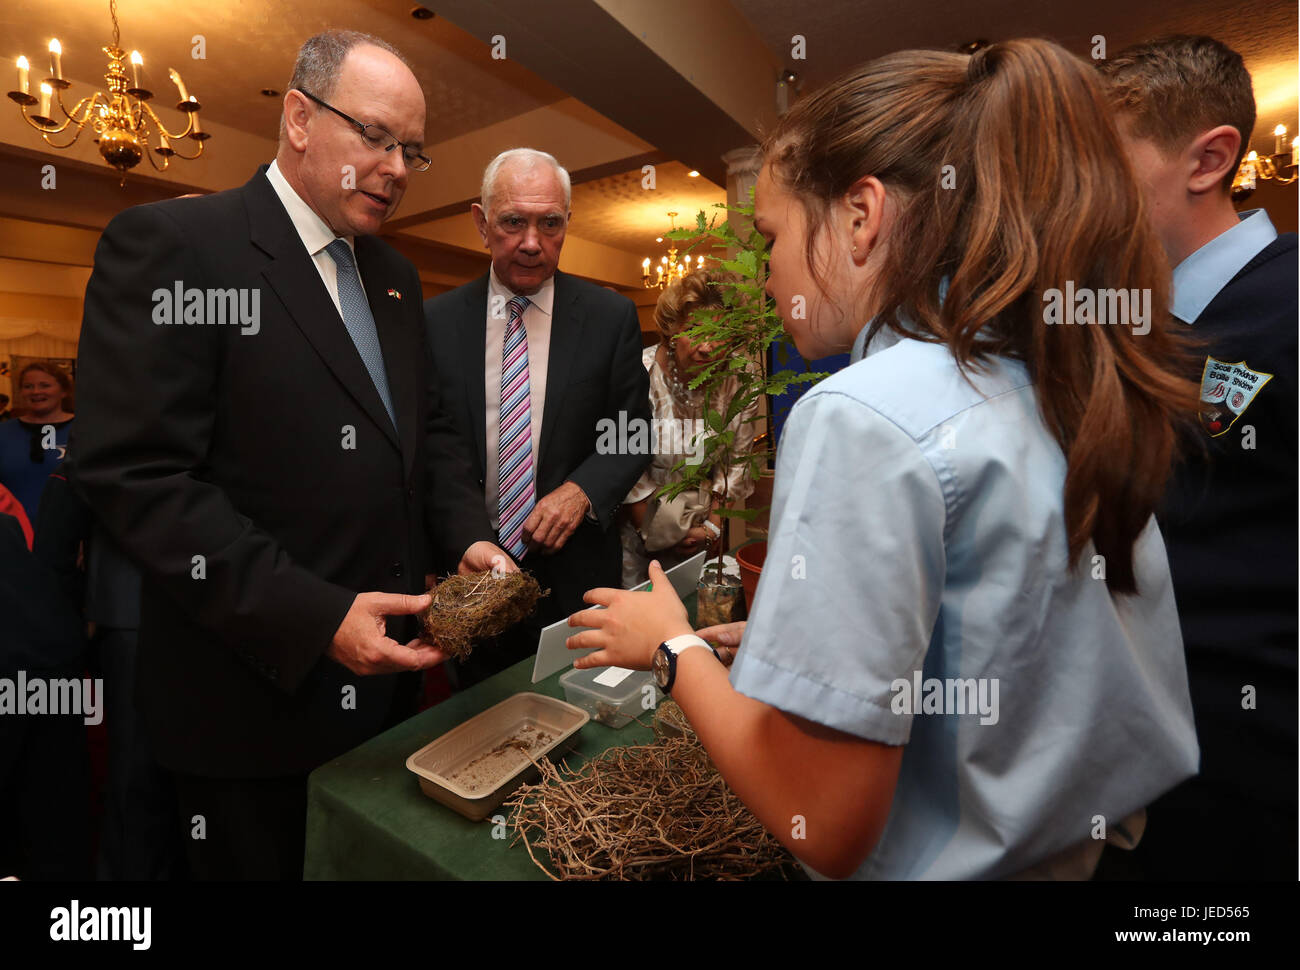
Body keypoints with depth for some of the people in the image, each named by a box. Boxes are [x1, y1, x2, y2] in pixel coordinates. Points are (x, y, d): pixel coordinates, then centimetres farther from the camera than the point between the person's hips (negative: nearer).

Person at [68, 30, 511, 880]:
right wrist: (314, 616, -24)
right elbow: (132, 474, -18)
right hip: (252, 690, -6)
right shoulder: (170, 245, -11)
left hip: (385, 669, 7)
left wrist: (468, 535, -5)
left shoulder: (393, 275, 11)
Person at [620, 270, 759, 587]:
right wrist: (653, 532, -8)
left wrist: (713, 524, -1)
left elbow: (736, 461, 3)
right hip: (639, 525, -2)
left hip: (700, 534, 3)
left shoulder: (738, 383, -8)